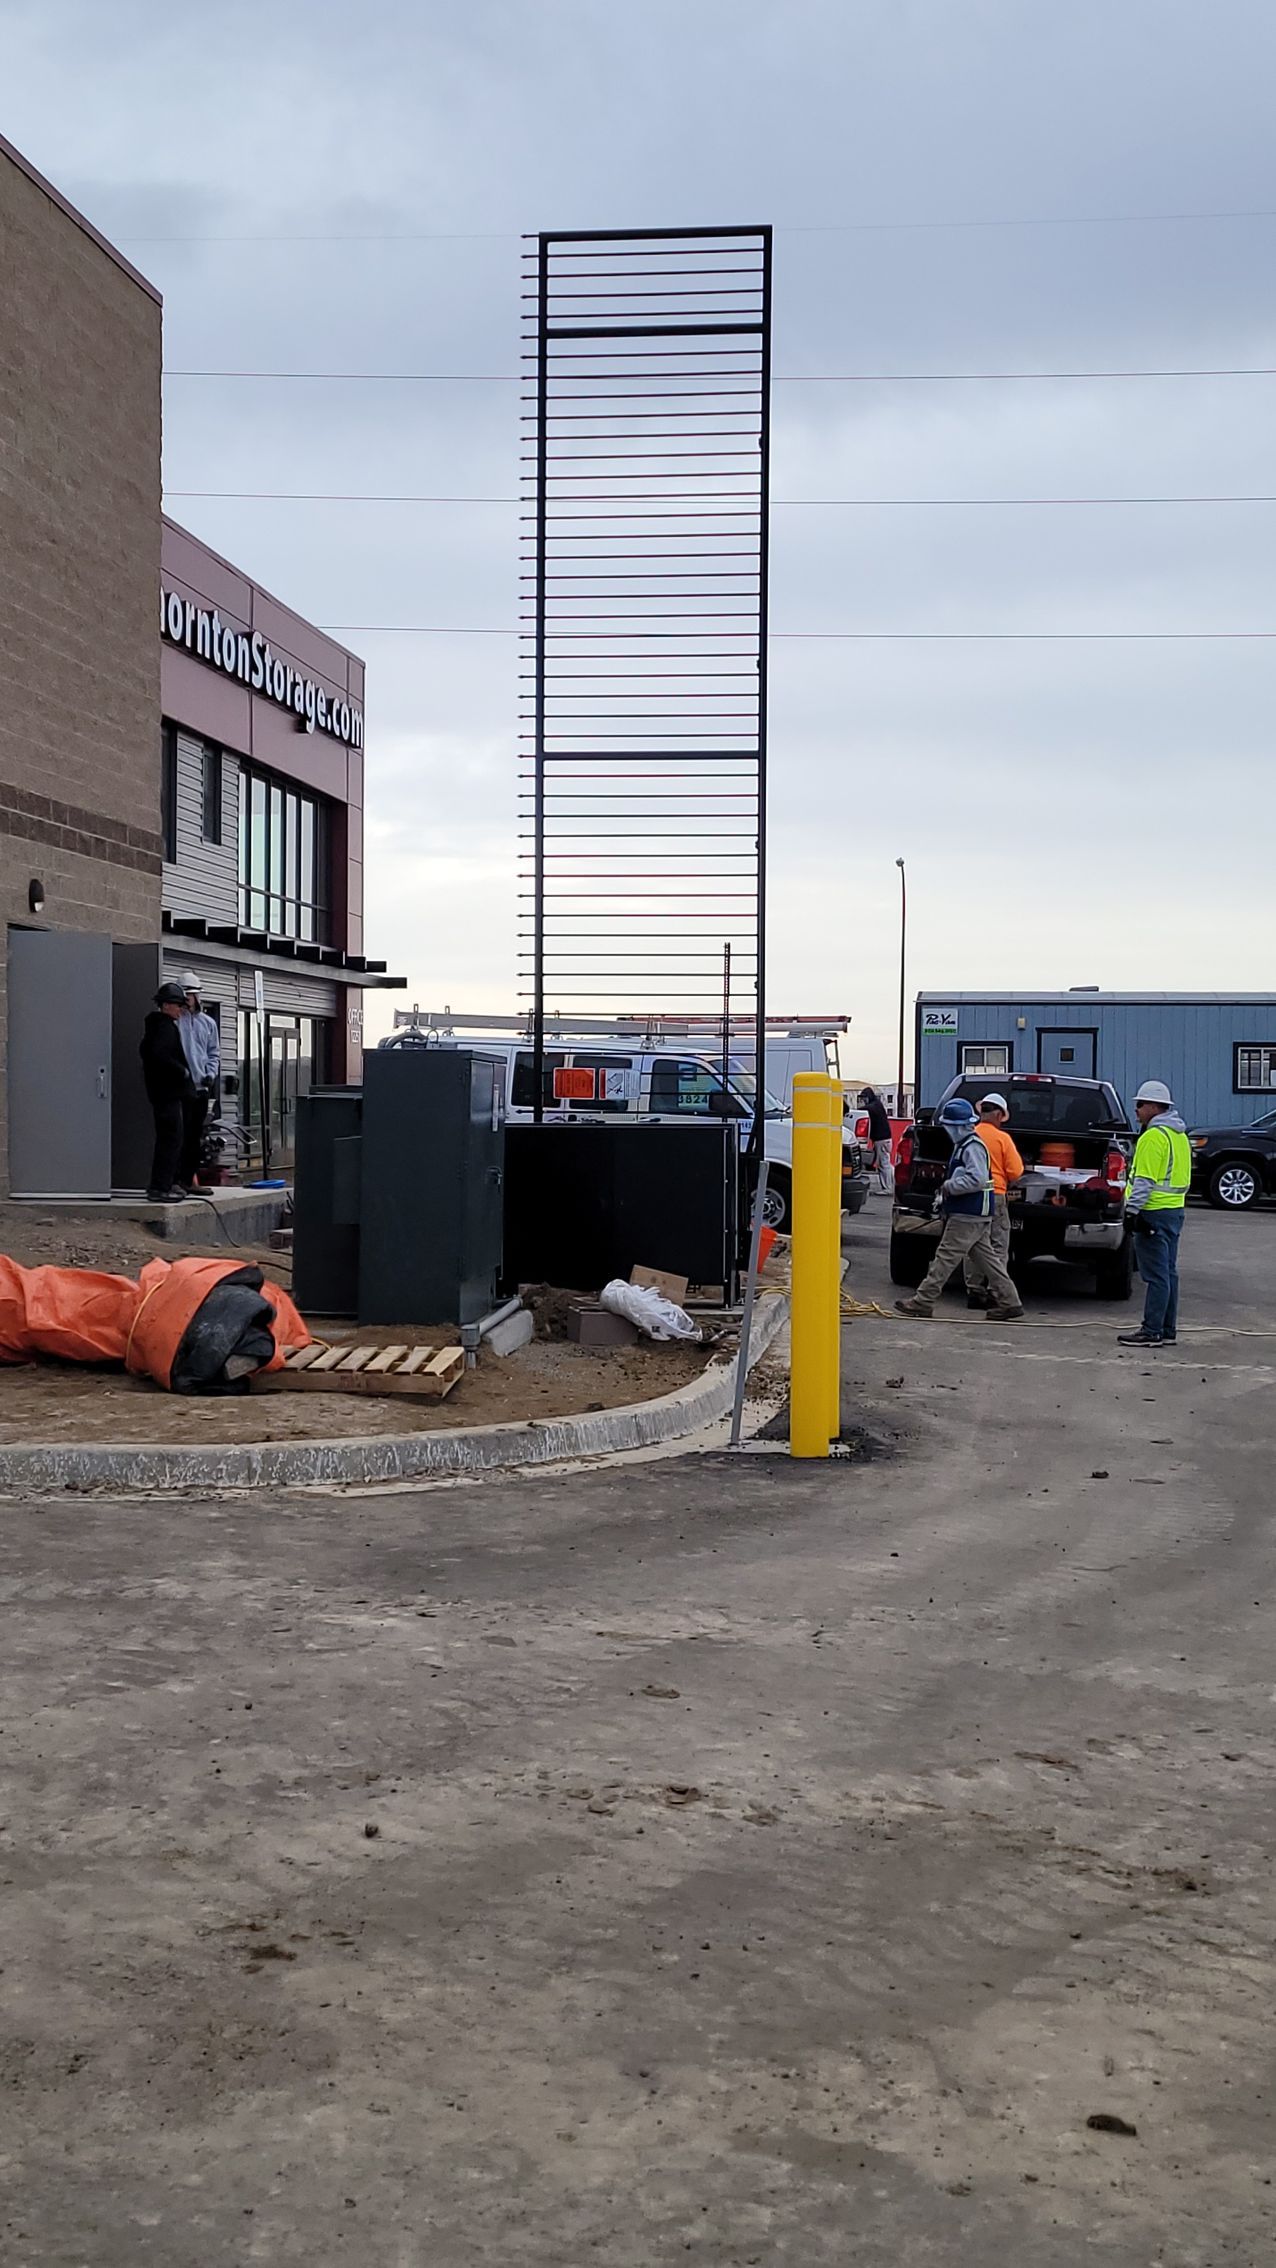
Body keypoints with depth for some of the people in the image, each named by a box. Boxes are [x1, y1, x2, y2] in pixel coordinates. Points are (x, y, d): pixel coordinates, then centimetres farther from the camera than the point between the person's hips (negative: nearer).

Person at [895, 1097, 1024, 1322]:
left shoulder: (972, 1147, -16)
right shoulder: (964, 1145, 17)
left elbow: (977, 1179, -26)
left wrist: (949, 1186, -17)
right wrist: (947, 1192, 12)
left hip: (969, 1216, -11)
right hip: (973, 1214, 11)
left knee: (946, 1257, -7)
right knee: (987, 1258, 12)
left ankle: (923, 1302, -4)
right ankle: (1008, 1302, 13)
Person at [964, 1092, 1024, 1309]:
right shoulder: (1002, 1138, -8)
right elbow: (1015, 1171, -7)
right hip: (995, 1196, -4)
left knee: (972, 1249, 10)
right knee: (998, 1248, 2)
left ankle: (974, 1291, 11)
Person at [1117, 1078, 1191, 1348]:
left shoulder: (1153, 1137, -15)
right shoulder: (1179, 1135, 16)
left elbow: (1145, 1179, -20)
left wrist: (1133, 1209, -18)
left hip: (1155, 1213, -10)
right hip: (1174, 1209, 10)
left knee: (1156, 1275, -8)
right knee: (1168, 1273, 12)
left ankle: (1152, 1332, -6)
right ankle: (1168, 1330, 16)